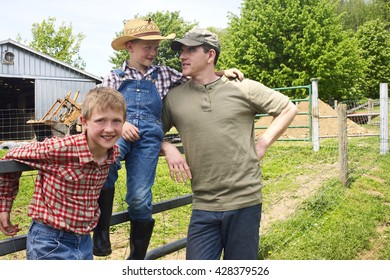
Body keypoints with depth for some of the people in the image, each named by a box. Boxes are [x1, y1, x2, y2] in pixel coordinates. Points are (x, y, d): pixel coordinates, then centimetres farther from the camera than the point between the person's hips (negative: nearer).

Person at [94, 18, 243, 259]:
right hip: (118, 130, -1)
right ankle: (102, 231, -20)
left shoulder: (163, 74, 21)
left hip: (149, 135, 1)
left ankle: (137, 257, 14)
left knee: (140, 198, -6)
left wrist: (222, 73, 4)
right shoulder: (115, 77, 17)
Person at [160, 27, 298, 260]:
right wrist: (168, 148, -6)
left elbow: (289, 109, 7)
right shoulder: (174, 98, 5)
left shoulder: (243, 88, 0)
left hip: (245, 201, -1)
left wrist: (263, 144, -2)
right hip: (203, 208, 2)